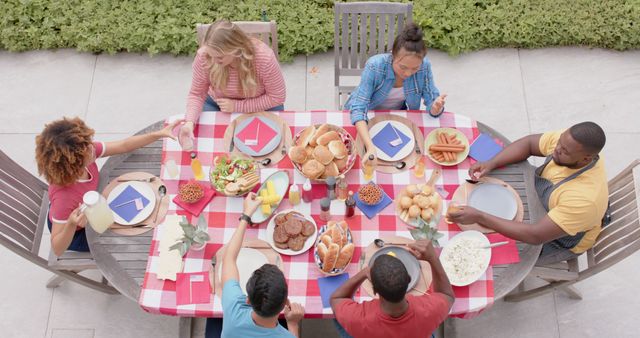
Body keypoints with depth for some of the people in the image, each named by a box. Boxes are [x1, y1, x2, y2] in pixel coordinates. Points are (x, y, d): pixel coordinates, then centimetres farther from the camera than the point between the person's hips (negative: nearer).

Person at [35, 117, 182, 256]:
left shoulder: (88, 152, -30)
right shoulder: (64, 197, -45)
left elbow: (124, 145, -18)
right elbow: (57, 249, -35)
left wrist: (160, 133, -25)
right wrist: (72, 224, -54)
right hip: (74, 233, -6)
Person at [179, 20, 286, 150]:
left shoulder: (264, 58, -33)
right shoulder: (204, 56, -27)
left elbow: (277, 97, -21)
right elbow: (196, 94, -15)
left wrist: (237, 106, -26)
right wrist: (189, 122, -33)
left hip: (261, 107, -1)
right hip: (218, 104, 2)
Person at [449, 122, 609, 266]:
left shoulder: (586, 198, -43)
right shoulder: (568, 140, -24)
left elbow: (536, 236, -42)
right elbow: (528, 143, -10)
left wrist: (479, 217, -44)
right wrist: (490, 164, -28)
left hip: (558, 241, -6)